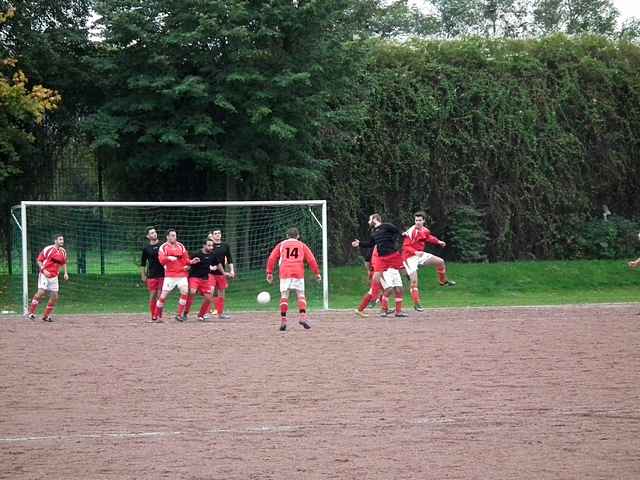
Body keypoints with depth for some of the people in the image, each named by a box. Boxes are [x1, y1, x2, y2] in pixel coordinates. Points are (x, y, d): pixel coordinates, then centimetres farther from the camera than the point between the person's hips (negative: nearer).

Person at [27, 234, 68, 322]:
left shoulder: (63, 252, 8)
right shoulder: (48, 249, -9)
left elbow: (64, 263, 24)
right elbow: (39, 260, -5)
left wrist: (65, 273, 11)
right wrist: (43, 270, -19)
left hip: (54, 277, 6)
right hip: (44, 275, -6)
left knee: (55, 296, 3)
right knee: (41, 292, -20)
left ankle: (46, 316, 15)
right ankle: (31, 312, -11)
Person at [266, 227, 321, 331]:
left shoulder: (281, 245, 16)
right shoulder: (302, 245, 16)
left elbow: (272, 258, 8)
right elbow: (311, 259, 9)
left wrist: (269, 272, 10)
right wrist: (317, 273, 11)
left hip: (284, 273, 0)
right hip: (298, 272, 0)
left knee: (284, 295, 1)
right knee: (301, 295, 6)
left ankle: (283, 319, -9)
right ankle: (303, 316, -12)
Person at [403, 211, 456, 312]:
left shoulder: (425, 231, 2)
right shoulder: (411, 232, -21)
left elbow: (429, 238, 25)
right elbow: (405, 247, -22)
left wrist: (438, 242, 11)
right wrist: (415, 252, -36)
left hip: (420, 254, 7)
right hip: (410, 257, -7)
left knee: (440, 261, 7)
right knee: (414, 280, -11)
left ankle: (443, 281, 30)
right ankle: (416, 304, -6)